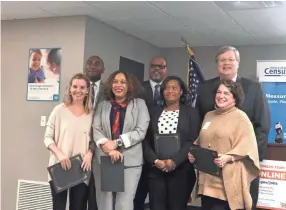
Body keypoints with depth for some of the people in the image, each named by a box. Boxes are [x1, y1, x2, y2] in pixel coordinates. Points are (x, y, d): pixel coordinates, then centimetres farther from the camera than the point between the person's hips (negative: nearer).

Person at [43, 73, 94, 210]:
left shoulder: (91, 113, 5)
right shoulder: (59, 110, -1)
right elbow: (47, 137, -1)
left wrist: (89, 154, -9)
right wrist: (59, 154, -16)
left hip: (81, 169, 2)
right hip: (59, 167, -1)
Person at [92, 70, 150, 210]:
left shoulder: (139, 104, 6)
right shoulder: (102, 105, 13)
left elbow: (141, 131, -5)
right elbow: (96, 129, 0)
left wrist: (117, 142, -14)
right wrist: (108, 148, -16)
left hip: (130, 161, -2)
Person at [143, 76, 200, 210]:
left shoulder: (191, 112, 3)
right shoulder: (155, 112, 12)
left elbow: (193, 141, -5)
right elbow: (147, 141, 7)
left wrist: (174, 161, -15)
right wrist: (155, 161, -9)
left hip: (181, 170, -2)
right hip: (156, 170, 2)